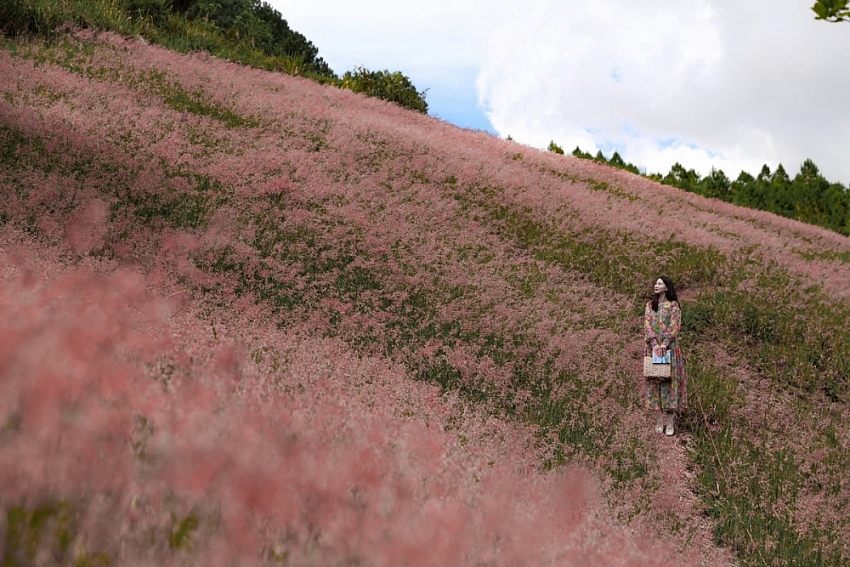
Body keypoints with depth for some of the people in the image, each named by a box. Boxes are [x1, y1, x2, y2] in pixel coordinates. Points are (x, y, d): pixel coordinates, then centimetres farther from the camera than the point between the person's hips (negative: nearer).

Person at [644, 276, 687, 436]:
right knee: (654, 380, 0)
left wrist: (665, 343, -18)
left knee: (670, 379, -5)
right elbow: (647, 325, 2)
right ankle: (659, 420, 3)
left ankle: (670, 422, -4)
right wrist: (654, 344, -13)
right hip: (653, 347, 3)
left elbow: (675, 326, -7)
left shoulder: (673, 305, 1)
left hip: (669, 347, -3)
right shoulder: (650, 305, 11)